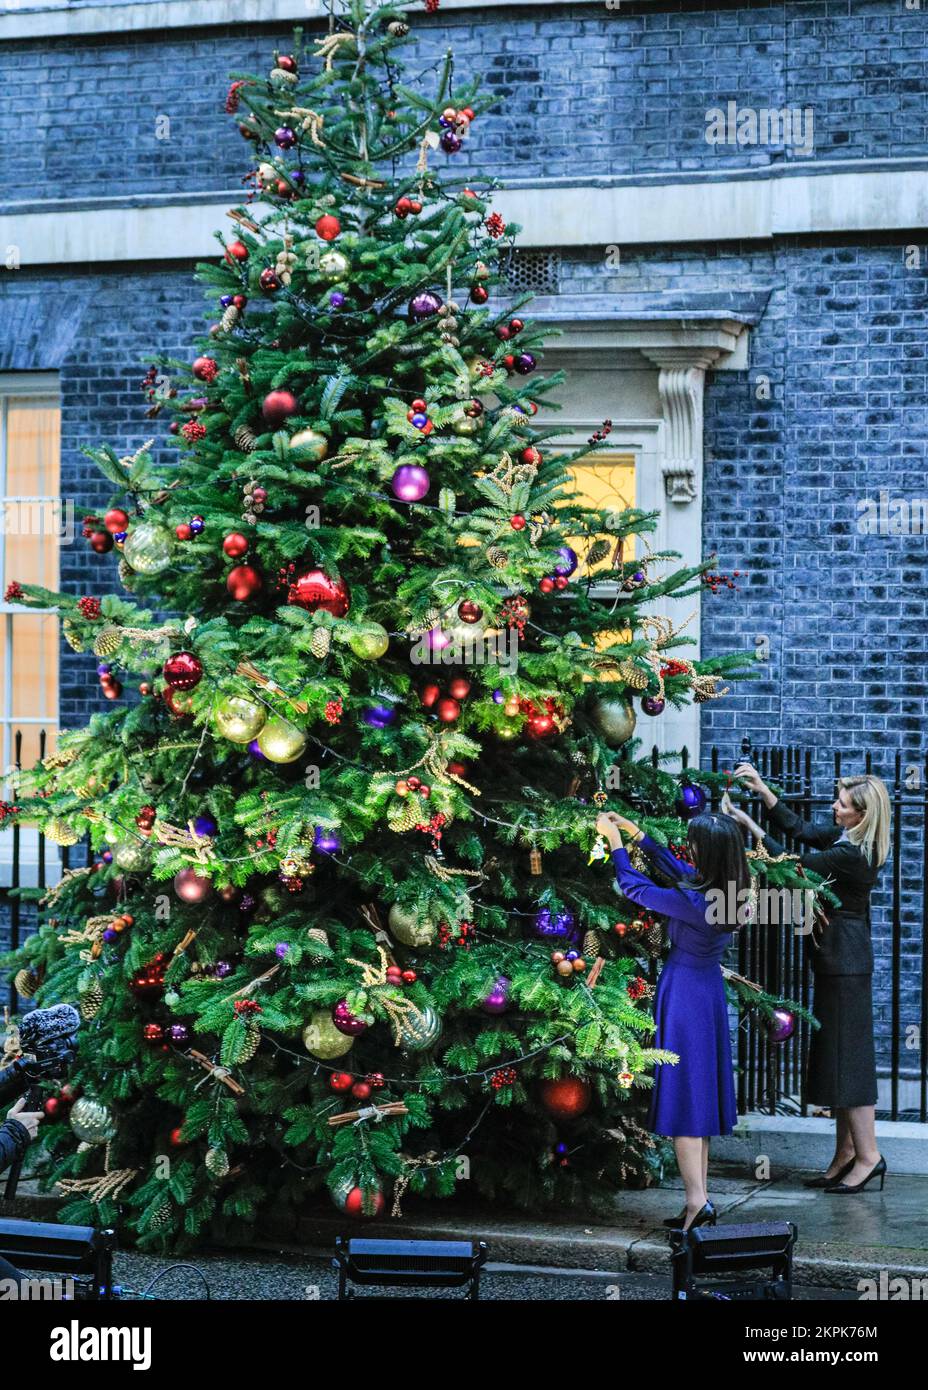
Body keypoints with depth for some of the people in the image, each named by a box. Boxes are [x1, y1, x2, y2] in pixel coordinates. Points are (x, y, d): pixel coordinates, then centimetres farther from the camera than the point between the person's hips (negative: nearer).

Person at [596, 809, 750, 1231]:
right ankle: (700, 1199, 18)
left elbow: (632, 887, -13)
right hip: (709, 991, 8)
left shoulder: (692, 901, -25)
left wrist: (615, 839, 1)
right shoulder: (730, 890, -2)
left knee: (682, 1096, -3)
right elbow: (676, 869, 15)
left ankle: (696, 1200, -8)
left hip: (682, 993, -8)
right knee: (700, 1094, 13)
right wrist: (636, 833, 20)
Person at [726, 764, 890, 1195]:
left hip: (846, 961, -10)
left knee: (846, 1054, -6)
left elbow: (792, 862, -18)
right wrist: (761, 789, 7)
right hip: (836, 956, 10)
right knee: (834, 1052, 12)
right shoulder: (844, 837, 7)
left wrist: (748, 823, -12)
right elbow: (799, 829, 14)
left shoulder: (853, 855, -21)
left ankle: (868, 1154, -2)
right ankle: (846, 1154, 17)